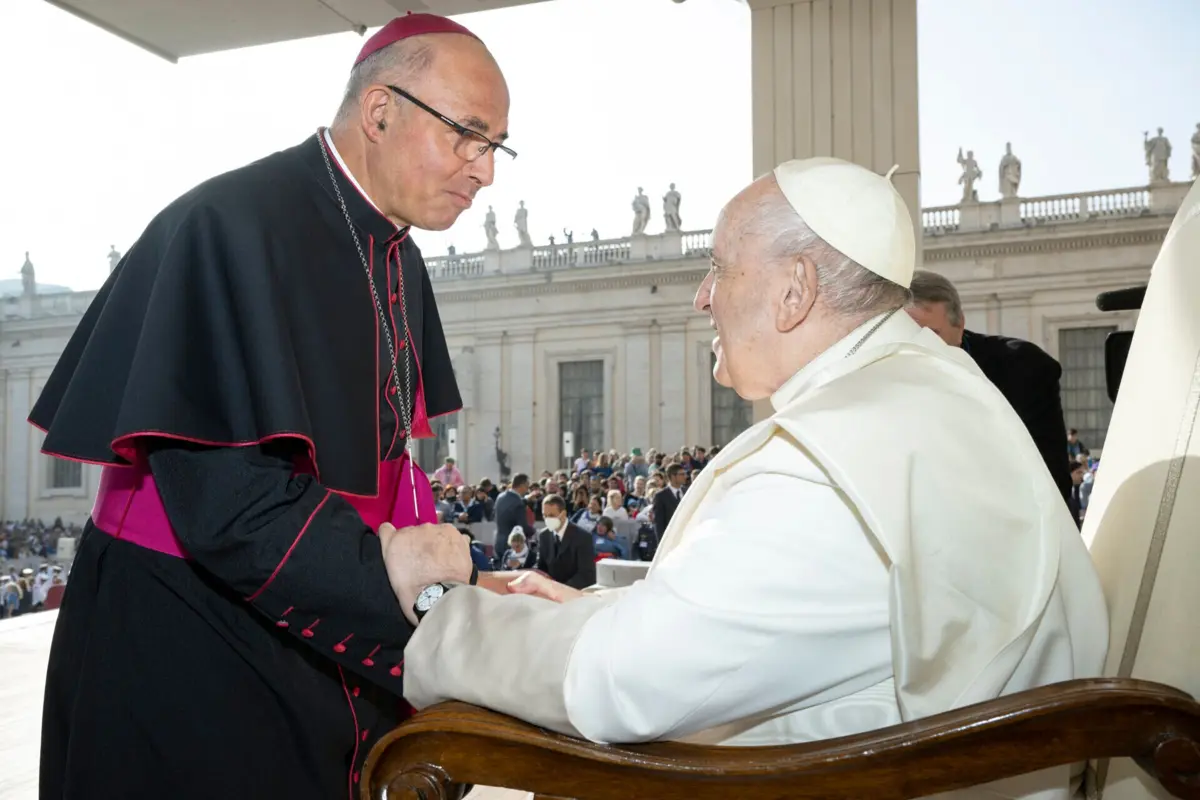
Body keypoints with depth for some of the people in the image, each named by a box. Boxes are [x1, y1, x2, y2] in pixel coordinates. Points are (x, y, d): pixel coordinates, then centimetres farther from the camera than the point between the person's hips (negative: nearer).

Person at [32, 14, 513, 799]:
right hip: (186, 649, -8)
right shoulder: (233, 224, -20)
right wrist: (378, 566, -29)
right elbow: (217, 486, -27)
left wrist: (456, 582, 0)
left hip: (341, 636, 8)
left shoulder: (400, 261, 6)